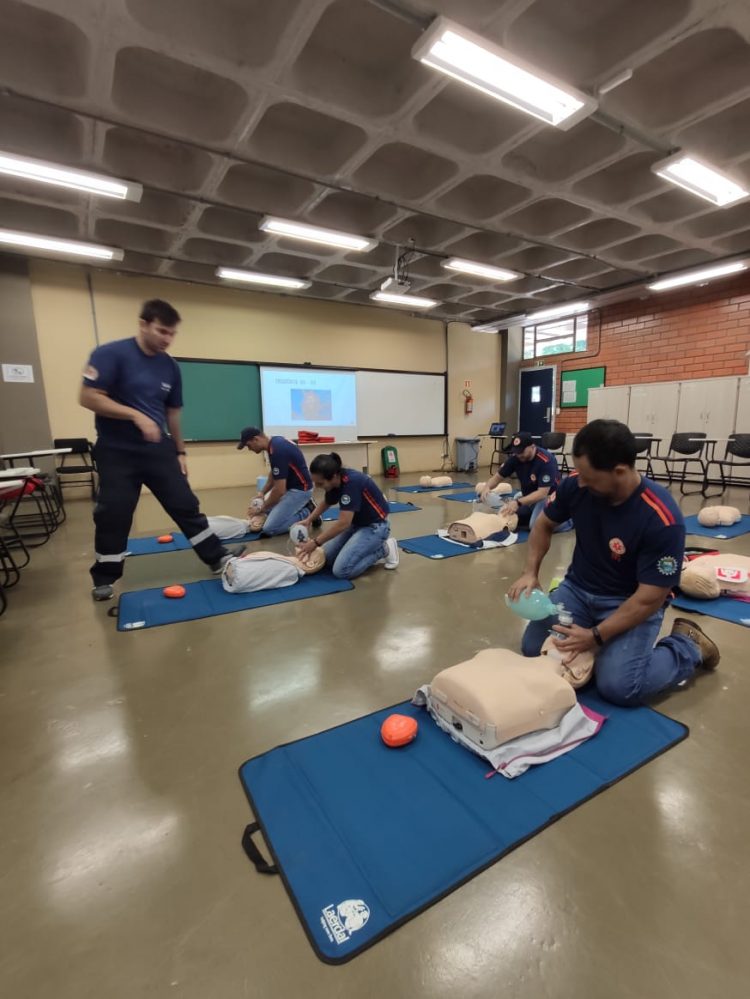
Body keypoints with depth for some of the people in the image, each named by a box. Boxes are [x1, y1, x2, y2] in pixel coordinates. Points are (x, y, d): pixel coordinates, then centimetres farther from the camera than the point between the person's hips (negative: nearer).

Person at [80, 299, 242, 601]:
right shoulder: (111, 354, -11)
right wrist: (136, 416, -24)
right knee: (112, 516, 3)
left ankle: (218, 558, 12)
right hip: (116, 452, -3)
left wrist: (180, 451, 11)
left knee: (186, 506, 3)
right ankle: (104, 579, 22)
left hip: (159, 449, 4)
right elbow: (88, 397, -16)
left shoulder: (170, 367, 5)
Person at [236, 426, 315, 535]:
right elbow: (275, 475, 19)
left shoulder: (277, 451, -28)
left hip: (299, 489, -10)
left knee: (269, 528, -13)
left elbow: (279, 490, -27)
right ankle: (301, 505, 16)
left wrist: (261, 508, -13)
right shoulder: (275, 442, 3)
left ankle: (307, 513, -1)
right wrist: (263, 492, 9)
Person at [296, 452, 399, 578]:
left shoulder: (351, 482, -30)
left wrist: (315, 542, -25)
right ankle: (369, 549, 13)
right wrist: (308, 520, 4)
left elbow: (344, 523, -33)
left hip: (375, 526, -9)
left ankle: (383, 550, -2)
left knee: (341, 570, -20)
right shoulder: (335, 482, -4)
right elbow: (326, 503, 19)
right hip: (356, 523, 9)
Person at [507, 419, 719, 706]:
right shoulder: (575, 484, -17)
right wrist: (530, 573, -10)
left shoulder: (662, 520, -29)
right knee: (533, 649, -7)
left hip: (632, 602, -4)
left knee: (618, 686, -21)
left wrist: (596, 636, -26)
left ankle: (688, 645, 8)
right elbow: (544, 524, 2)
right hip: (578, 587, 5)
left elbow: (650, 598, -23)